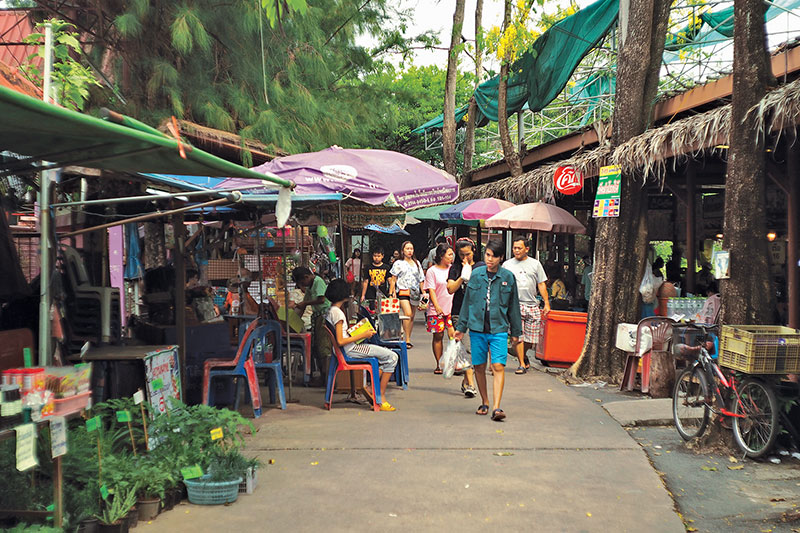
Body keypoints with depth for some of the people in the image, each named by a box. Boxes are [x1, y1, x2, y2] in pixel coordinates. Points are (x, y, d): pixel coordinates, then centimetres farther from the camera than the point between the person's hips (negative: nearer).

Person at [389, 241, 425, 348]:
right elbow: (393, 280, 6)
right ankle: (407, 340, -17)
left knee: (412, 317, 5)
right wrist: (391, 293, -3)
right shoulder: (398, 263, 6)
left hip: (415, 292, 4)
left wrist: (424, 293, 9)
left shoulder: (417, 263, 16)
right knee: (408, 314, -20)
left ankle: (408, 339, 13)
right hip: (403, 291, -4)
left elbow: (421, 280, 18)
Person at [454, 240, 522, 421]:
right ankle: (484, 403, 25)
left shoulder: (508, 277, 2)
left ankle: (496, 408, -14)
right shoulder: (476, 275, 5)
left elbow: (513, 306, 9)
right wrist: (461, 327, 13)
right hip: (477, 328, 2)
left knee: (498, 367, -12)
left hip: (499, 329, -2)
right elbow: (467, 302, 13)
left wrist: (516, 332, 12)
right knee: (479, 366, 8)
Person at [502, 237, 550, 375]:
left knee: (531, 338, 4)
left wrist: (547, 303, 4)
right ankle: (522, 363, -1)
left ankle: (523, 355, 32)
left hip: (532, 305, 2)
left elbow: (541, 284, 10)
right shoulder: (507, 265, 7)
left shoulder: (535, 264, 10)